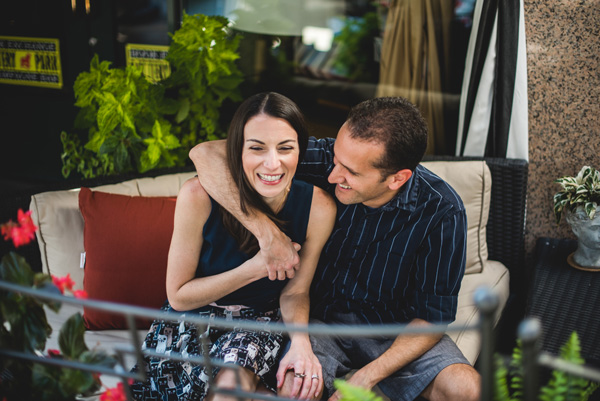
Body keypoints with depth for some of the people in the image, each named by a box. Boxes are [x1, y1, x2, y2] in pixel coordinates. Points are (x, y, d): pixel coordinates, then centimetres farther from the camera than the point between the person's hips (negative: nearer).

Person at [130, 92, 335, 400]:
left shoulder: (318, 207, -16)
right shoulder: (199, 196, -21)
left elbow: (295, 292, -3)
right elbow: (178, 296, -11)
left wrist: (301, 341, -24)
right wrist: (254, 269, -21)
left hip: (261, 320, 1)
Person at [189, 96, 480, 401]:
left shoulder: (442, 212, -18)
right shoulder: (324, 158, -19)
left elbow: (434, 315, -11)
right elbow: (206, 154, -23)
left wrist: (367, 377, -23)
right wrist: (267, 232, -32)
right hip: (319, 316, -1)